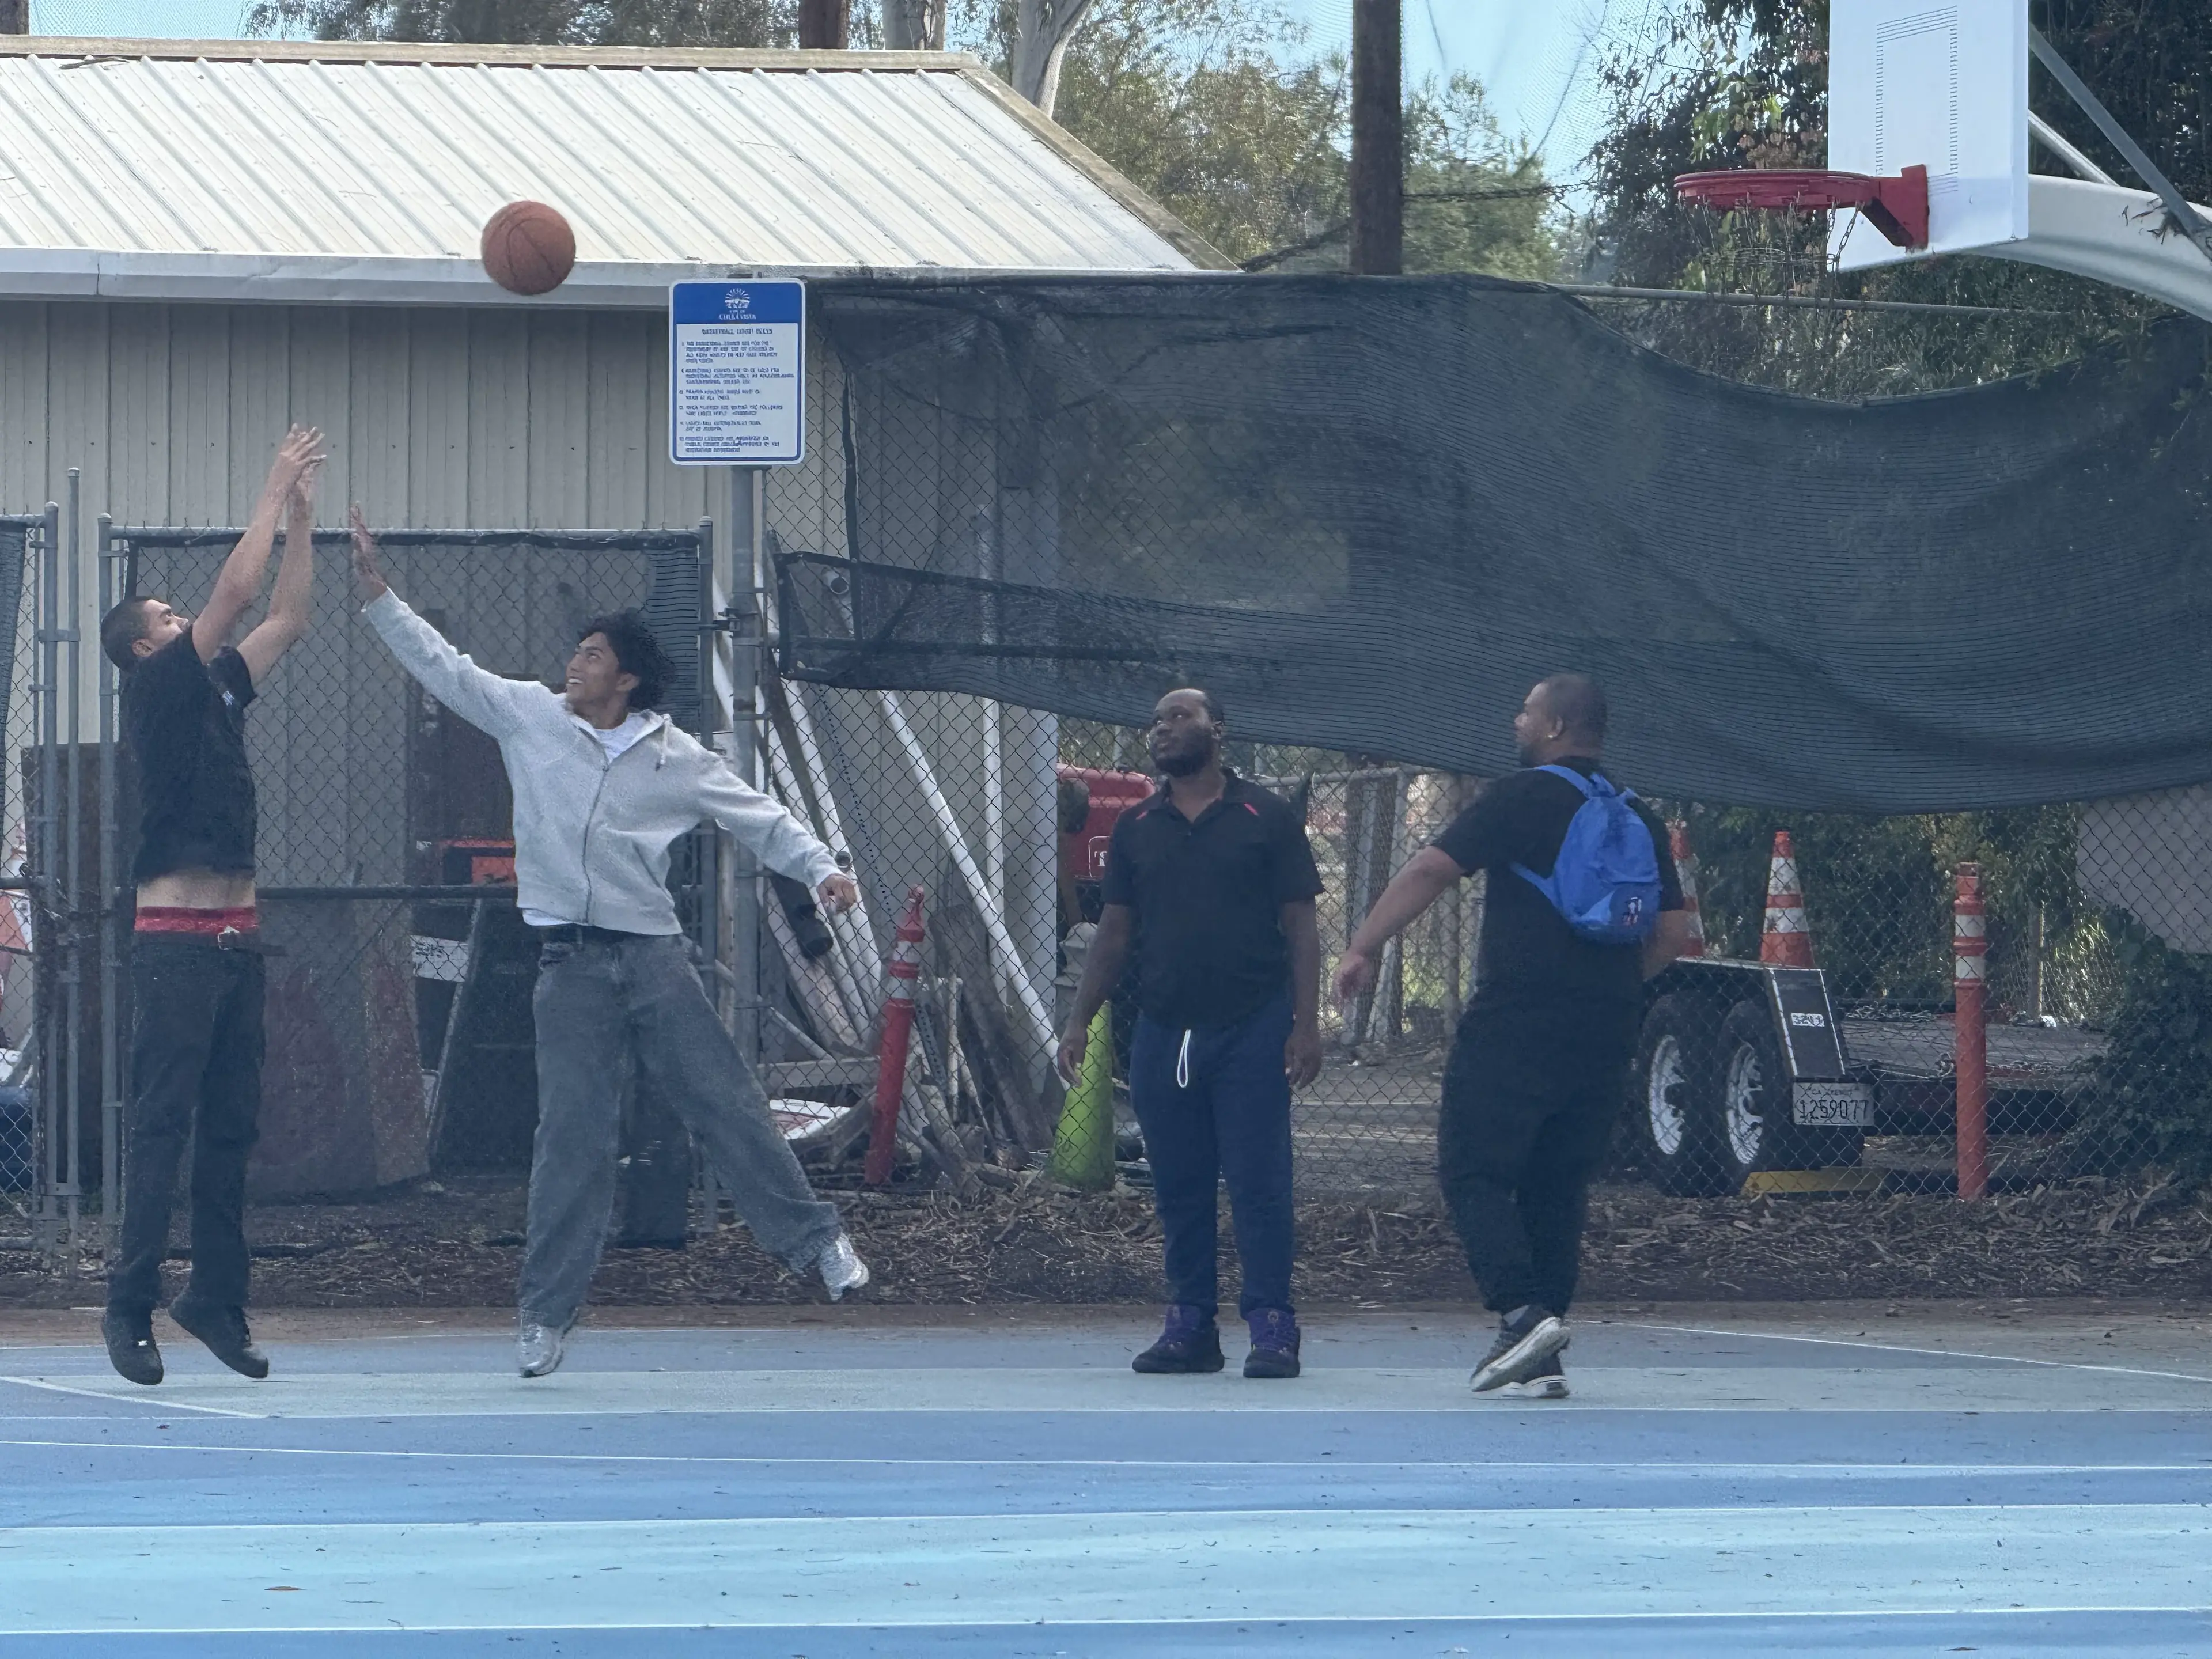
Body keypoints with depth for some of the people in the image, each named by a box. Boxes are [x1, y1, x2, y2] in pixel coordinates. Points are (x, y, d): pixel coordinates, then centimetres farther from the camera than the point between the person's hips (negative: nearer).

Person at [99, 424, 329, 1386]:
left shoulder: (219, 692, 17)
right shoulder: (157, 690, -5)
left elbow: (287, 616, 19)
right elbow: (236, 593, -11)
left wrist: (302, 514, 12)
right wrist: (277, 494, -4)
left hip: (237, 940, 8)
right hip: (177, 940, -8)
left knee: (231, 1128, 8)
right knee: (163, 1126, -10)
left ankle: (217, 1299, 12)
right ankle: (131, 1306, -10)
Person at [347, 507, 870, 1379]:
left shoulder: (678, 758, 3)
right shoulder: (528, 716, 6)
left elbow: (761, 818, 8)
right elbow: (442, 666, 12)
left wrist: (821, 869, -6)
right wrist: (378, 594, 8)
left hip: (654, 955, 0)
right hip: (570, 963, 0)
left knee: (727, 1107, -2)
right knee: (571, 1136, -3)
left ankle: (817, 1242, 11)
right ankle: (547, 1313, 1)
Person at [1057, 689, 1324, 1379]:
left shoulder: (1265, 820, 3)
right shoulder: (1136, 830, 13)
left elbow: (1300, 928, 1)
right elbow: (1115, 934, 15)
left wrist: (1306, 1024, -8)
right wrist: (1079, 1022, 6)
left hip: (1250, 1031, -4)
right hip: (1162, 1032, 4)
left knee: (1259, 1183, -7)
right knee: (1178, 1188, 5)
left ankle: (1272, 1326, -4)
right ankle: (1189, 1326, 11)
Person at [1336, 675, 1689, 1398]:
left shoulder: (1523, 799, -6)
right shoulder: (1638, 819, 13)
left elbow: (1429, 870, -11)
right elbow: (1674, 931, 14)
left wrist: (1362, 949, -6)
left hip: (1515, 1023, -6)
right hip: (1604, 1037, 6)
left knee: (1473, 1173, -2)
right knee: (1556, 1189, 11)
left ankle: (1522, 1311, -21)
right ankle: (1543, 1361, 8)